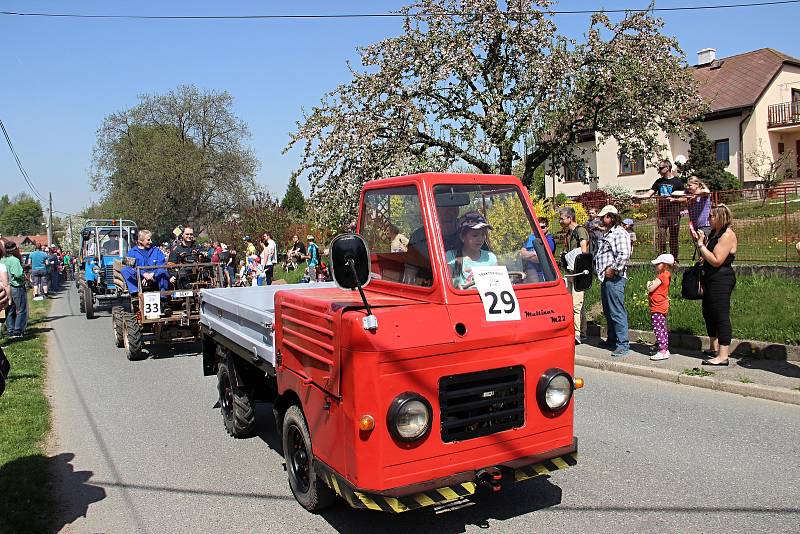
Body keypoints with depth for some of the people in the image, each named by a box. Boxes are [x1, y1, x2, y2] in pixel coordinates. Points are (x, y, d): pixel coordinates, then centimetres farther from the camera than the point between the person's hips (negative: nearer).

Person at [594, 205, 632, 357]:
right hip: (605, 278, 11)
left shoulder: (620, 233, -11)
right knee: (608, 311, 16)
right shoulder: (606, 234, 21)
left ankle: (623, 344, -7)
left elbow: (624, 255, -23)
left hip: (614, 278, -11)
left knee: (617, 312, -10)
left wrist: (613, 269, -17)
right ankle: (612, 340, 27)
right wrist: (600, 270, 17)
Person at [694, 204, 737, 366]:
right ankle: (714, 348, 31)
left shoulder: (727, 235, -15)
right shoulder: (714, 232, 14)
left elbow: (716, 261, -22)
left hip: (721, 279, -10)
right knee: (708, 312, 17)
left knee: (721, 315, -8)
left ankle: (723, 356, -5)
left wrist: (701, 244, -18)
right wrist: (698, 241, 4)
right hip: (710, 278, 10)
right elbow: (704, 257, 16)